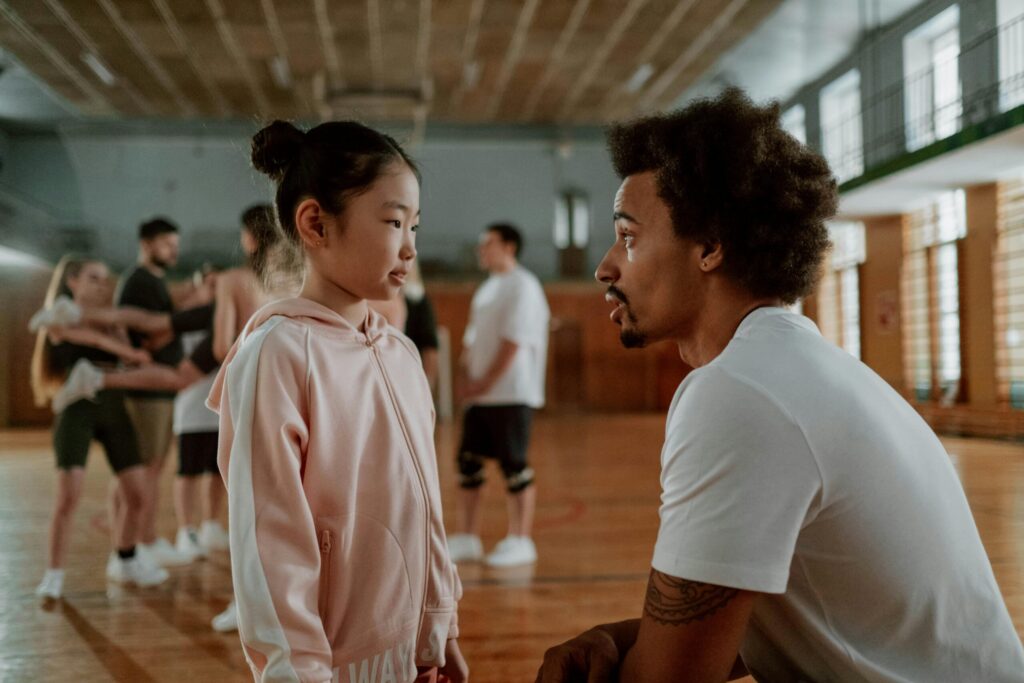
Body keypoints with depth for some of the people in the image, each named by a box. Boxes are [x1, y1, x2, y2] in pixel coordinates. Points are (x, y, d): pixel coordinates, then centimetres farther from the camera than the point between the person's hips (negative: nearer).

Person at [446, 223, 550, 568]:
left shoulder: (523, 286, -9)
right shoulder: (487, 289, 18)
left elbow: (513, 341, -16)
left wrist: (486, 382, -16)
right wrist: (467, 377, 4)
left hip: (511, 393, -9)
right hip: (479, 394, 9)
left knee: (514, 465, -4)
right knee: (468, 461, 8)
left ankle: (520, 541, 5)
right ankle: (466, 539, 16)